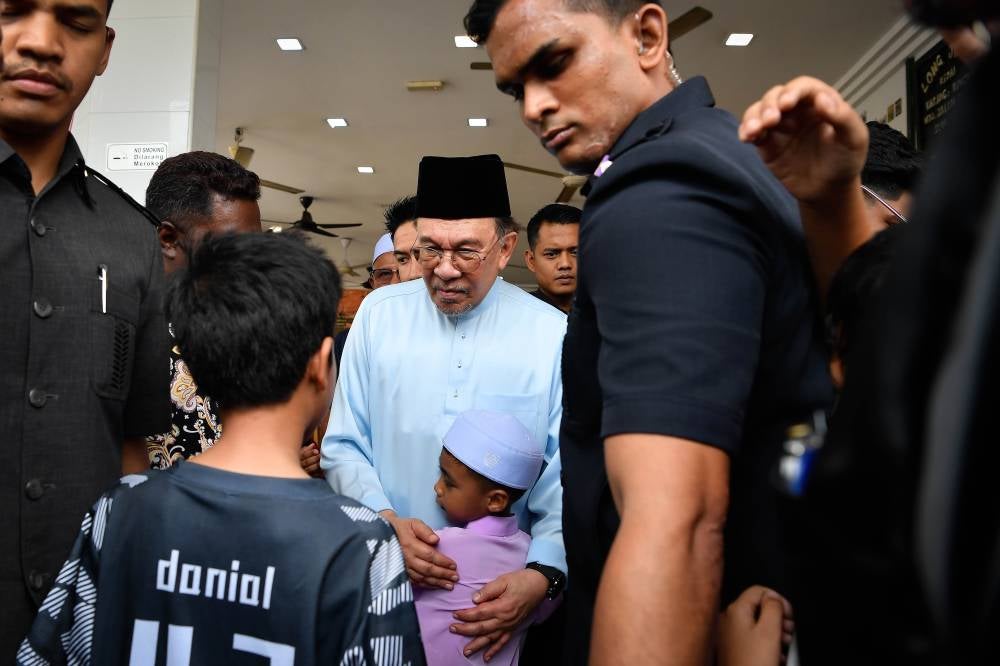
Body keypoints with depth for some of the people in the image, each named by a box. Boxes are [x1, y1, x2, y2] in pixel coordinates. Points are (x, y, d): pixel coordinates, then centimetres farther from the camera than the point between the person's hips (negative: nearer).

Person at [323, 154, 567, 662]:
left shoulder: (552, 334, -9)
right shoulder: (379, 314, -3)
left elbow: (567, 475, -9)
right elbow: (343, 445, 0)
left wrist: (542, 574, -22)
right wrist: (384, 520, -15)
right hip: (385, 578, 1)